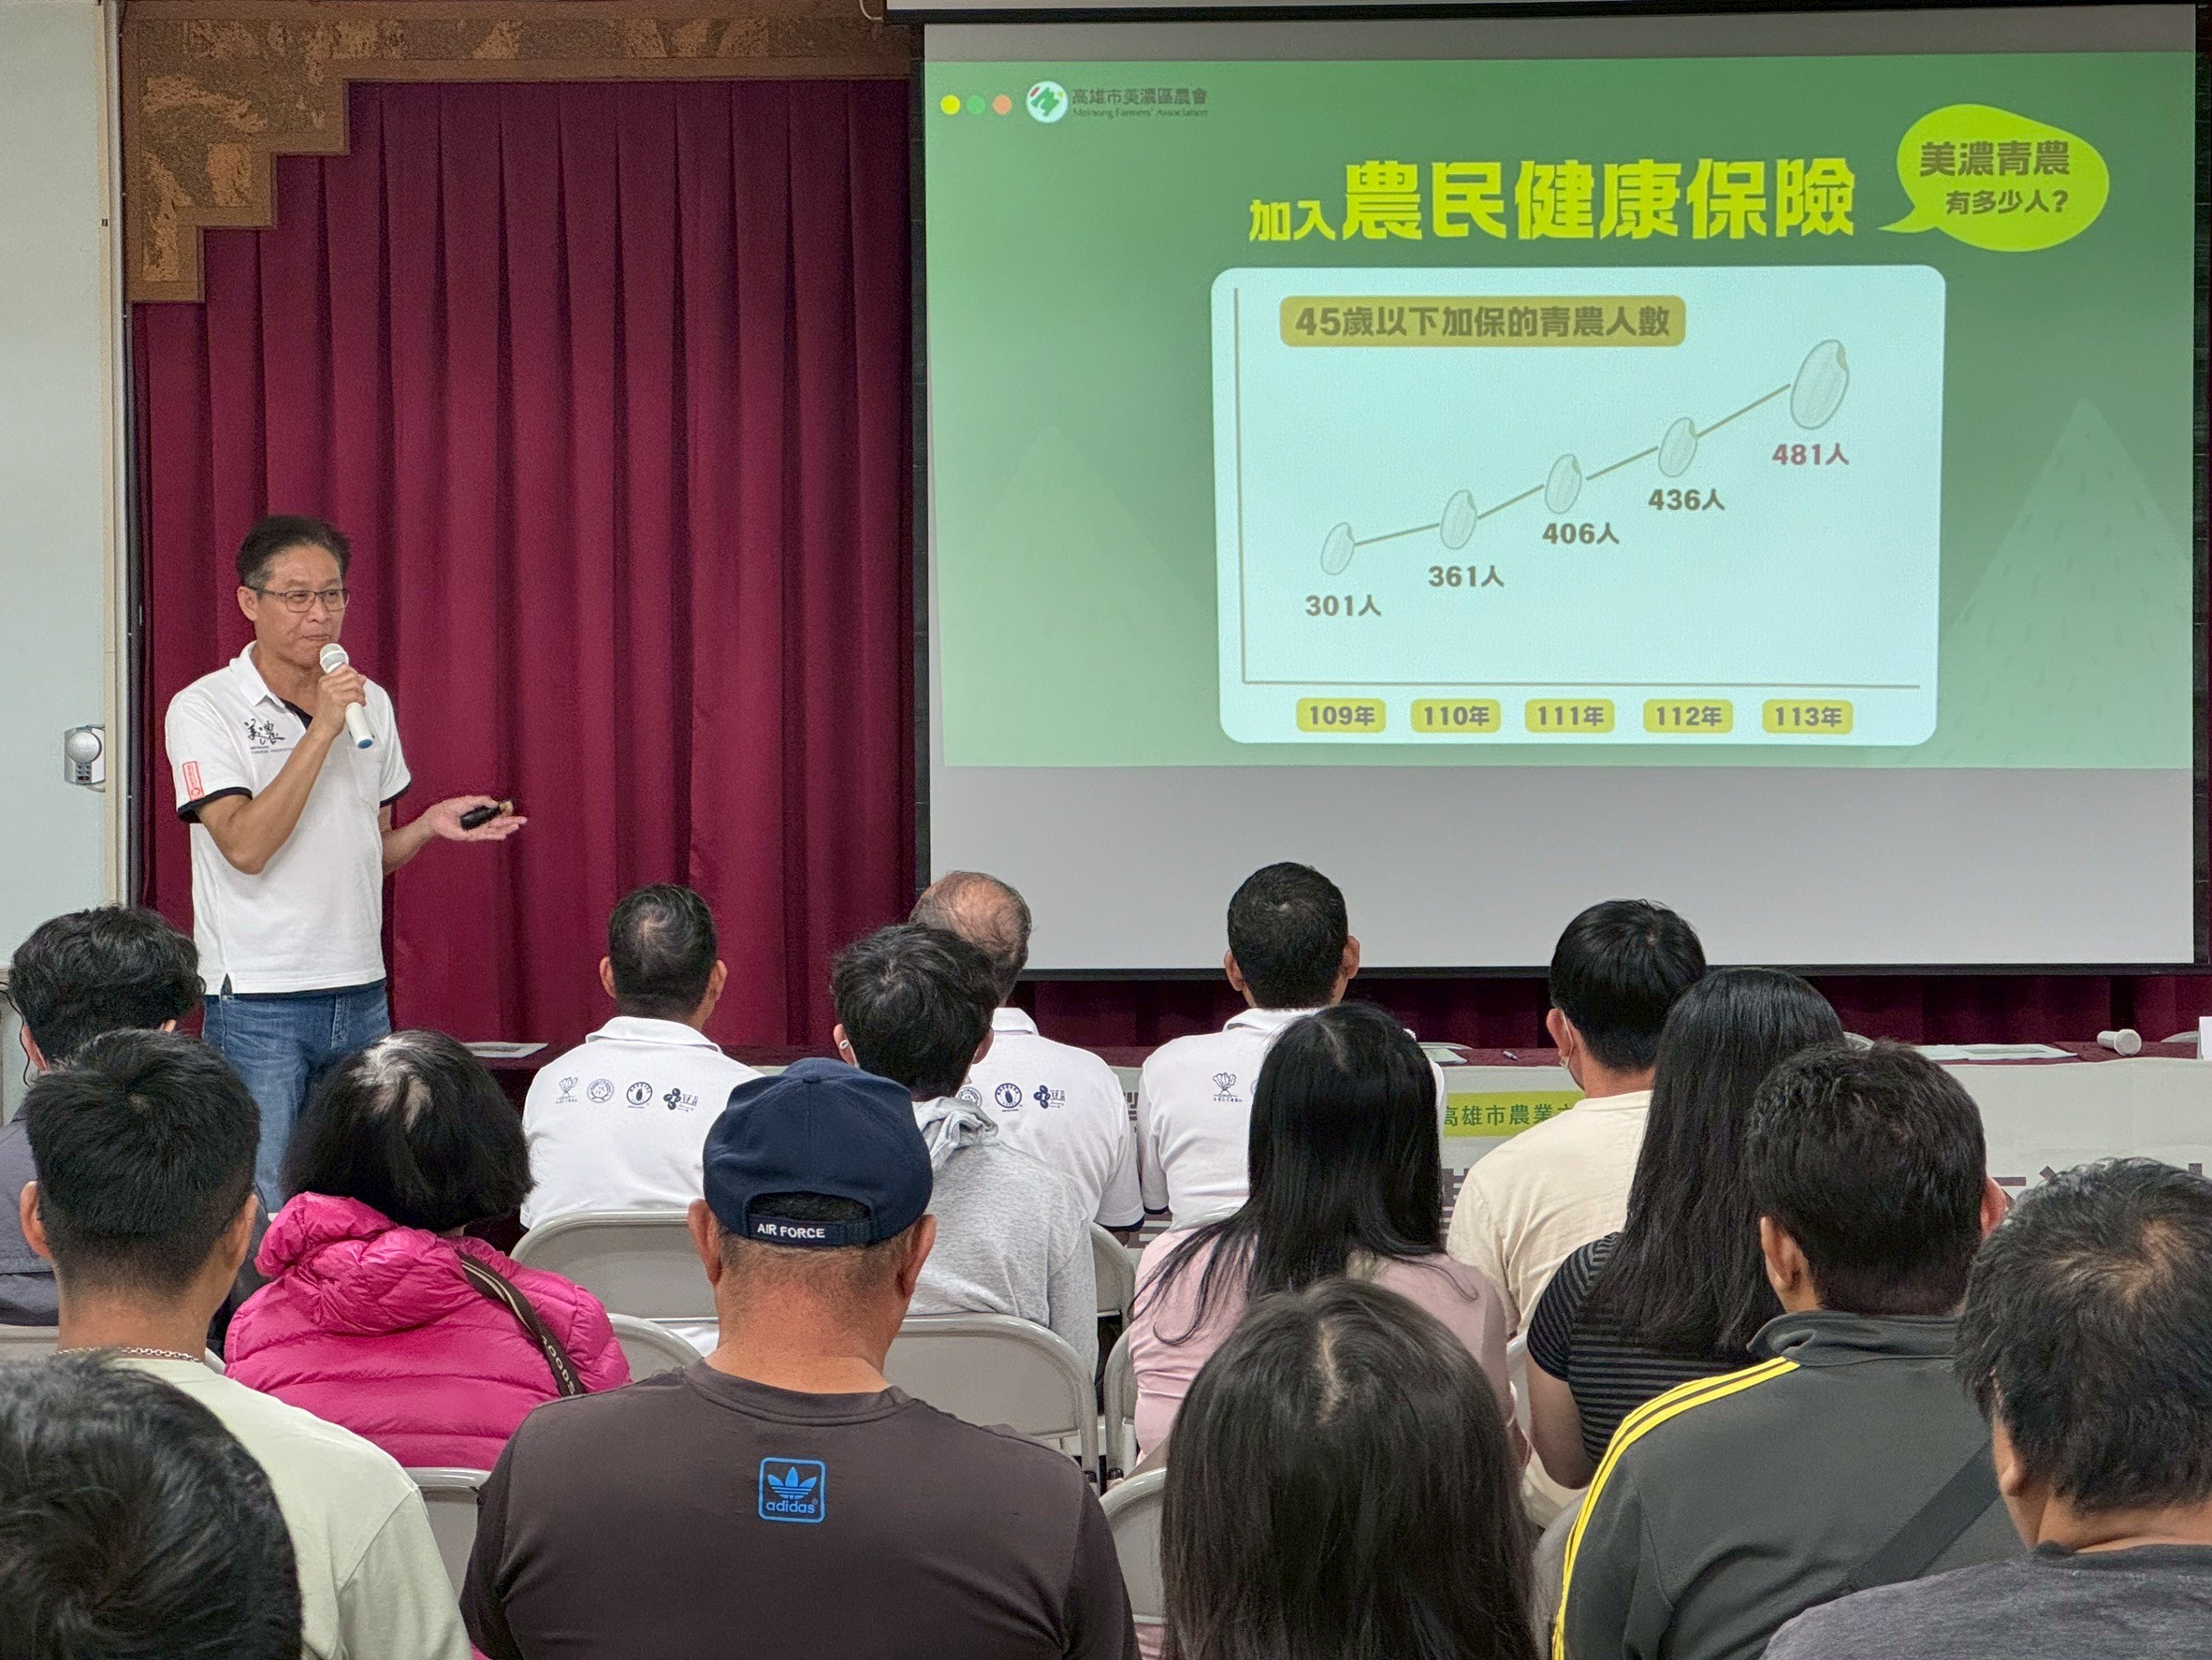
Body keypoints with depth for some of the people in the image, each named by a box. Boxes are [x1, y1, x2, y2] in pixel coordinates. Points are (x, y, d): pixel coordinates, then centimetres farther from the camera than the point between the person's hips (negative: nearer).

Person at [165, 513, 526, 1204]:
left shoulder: (369, 702, 12)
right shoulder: (203, 708, -6)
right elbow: (246, 846, -19)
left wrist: (429, 825, 0)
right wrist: (322, 730, -19)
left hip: (361, 994, 6)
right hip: (259, 998, -5)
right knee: (264, 1208, -6)